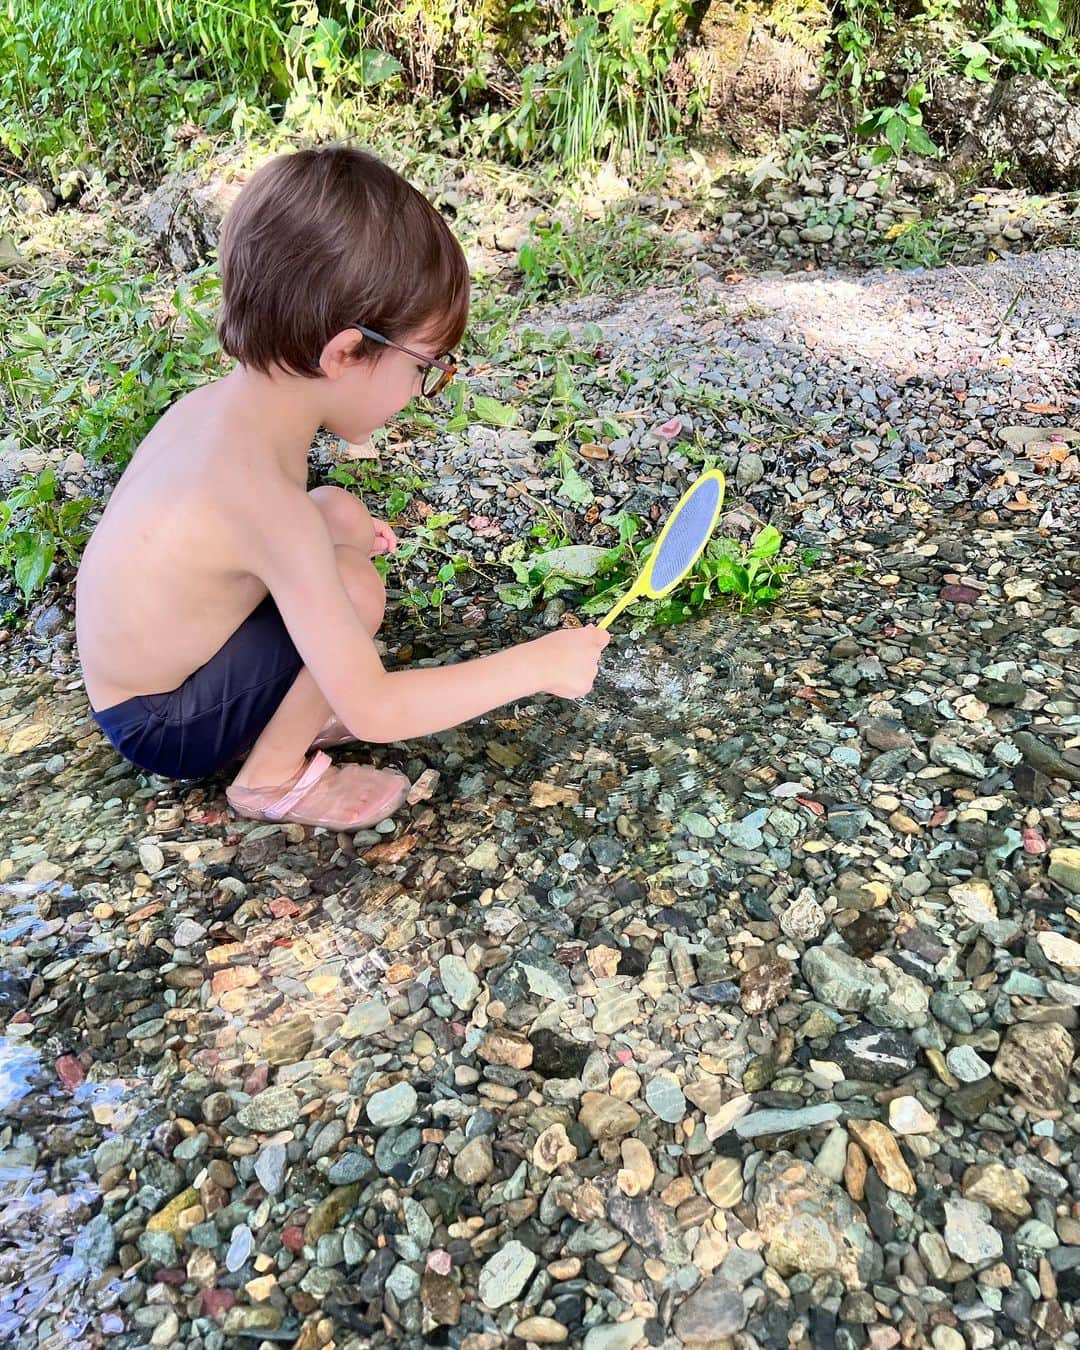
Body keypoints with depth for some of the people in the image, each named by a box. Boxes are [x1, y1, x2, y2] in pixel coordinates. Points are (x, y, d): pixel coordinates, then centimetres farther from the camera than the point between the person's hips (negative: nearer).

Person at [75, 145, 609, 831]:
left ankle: (289, 715, 11)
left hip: (134, 663, 8)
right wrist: (540, 663, -25)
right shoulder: (263, 497, -35)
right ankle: (271, 776, -4)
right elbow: (372, 712, -32)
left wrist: (323, 536, 8)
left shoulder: (223, 403, -10)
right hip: (161, 726, -8)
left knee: (342, 515, 6)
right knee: (354, 587, -25)